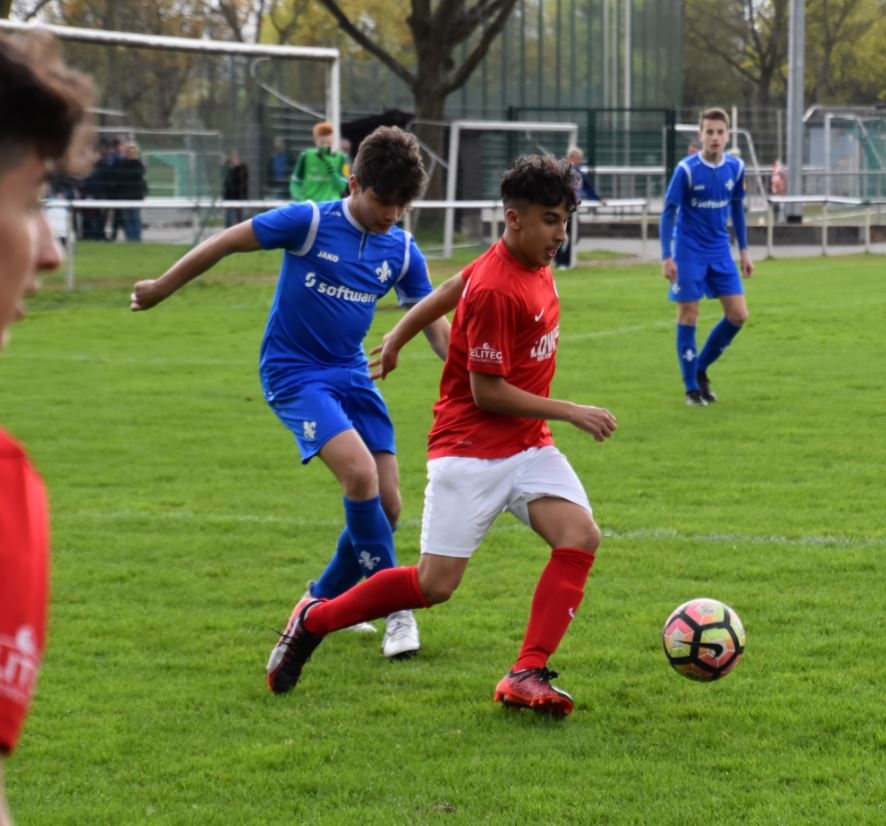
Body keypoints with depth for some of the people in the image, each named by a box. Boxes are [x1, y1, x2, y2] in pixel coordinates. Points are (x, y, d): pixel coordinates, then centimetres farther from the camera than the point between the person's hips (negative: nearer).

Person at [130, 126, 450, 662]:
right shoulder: (309, 223, -14)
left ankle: (325, 600, 24)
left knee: (387, 504, -1)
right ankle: (397, 611, -14)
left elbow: (435, 325, 7)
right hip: (294, 372, -6)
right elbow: (227, 242, -6)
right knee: (360, 473, -25)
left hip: (353, 375, 6)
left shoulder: (402, 251, 1)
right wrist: (162, 289, 2)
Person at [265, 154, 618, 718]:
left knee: (582, 537, -15)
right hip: (471, 450, -8)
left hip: (529, 447, 8)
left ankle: (527, 675, -13)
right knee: (435, 584, -7)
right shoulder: (497, 290, -22)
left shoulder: (534, 264, 3)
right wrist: (572, 412, -16)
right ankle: (314, 620, 15)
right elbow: (487, 393, -19)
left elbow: (455, 287, 18)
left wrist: (397, 339, 29)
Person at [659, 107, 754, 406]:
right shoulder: (686, 169, -15)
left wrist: (744, 250, 12)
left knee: (738, 315, 0)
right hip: (689, 251, -5)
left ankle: (701, 368, 20)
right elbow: (668, 212, -12)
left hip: (720, 251, 5)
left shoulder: (735, 167, -2)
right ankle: (692, 387, 9)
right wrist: (666, 257, -17)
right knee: (688, 315, -2)